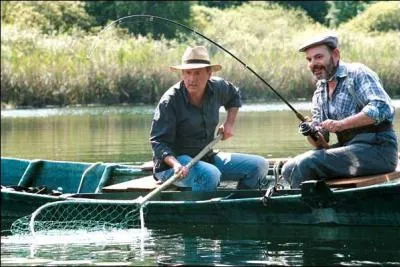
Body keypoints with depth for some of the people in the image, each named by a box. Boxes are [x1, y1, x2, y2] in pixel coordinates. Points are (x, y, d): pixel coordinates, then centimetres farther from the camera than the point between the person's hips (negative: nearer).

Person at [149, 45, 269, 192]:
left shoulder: (218, 87, 1)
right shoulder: (170, 101, -18)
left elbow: (234, 97, 27)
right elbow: (159, 142, -21)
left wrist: (229, 123, 12)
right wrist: (175, 164, -38)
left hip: (207, 157, 7)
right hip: (177, 158, -7)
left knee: (259, 165, -5)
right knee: (210, 175, -39)